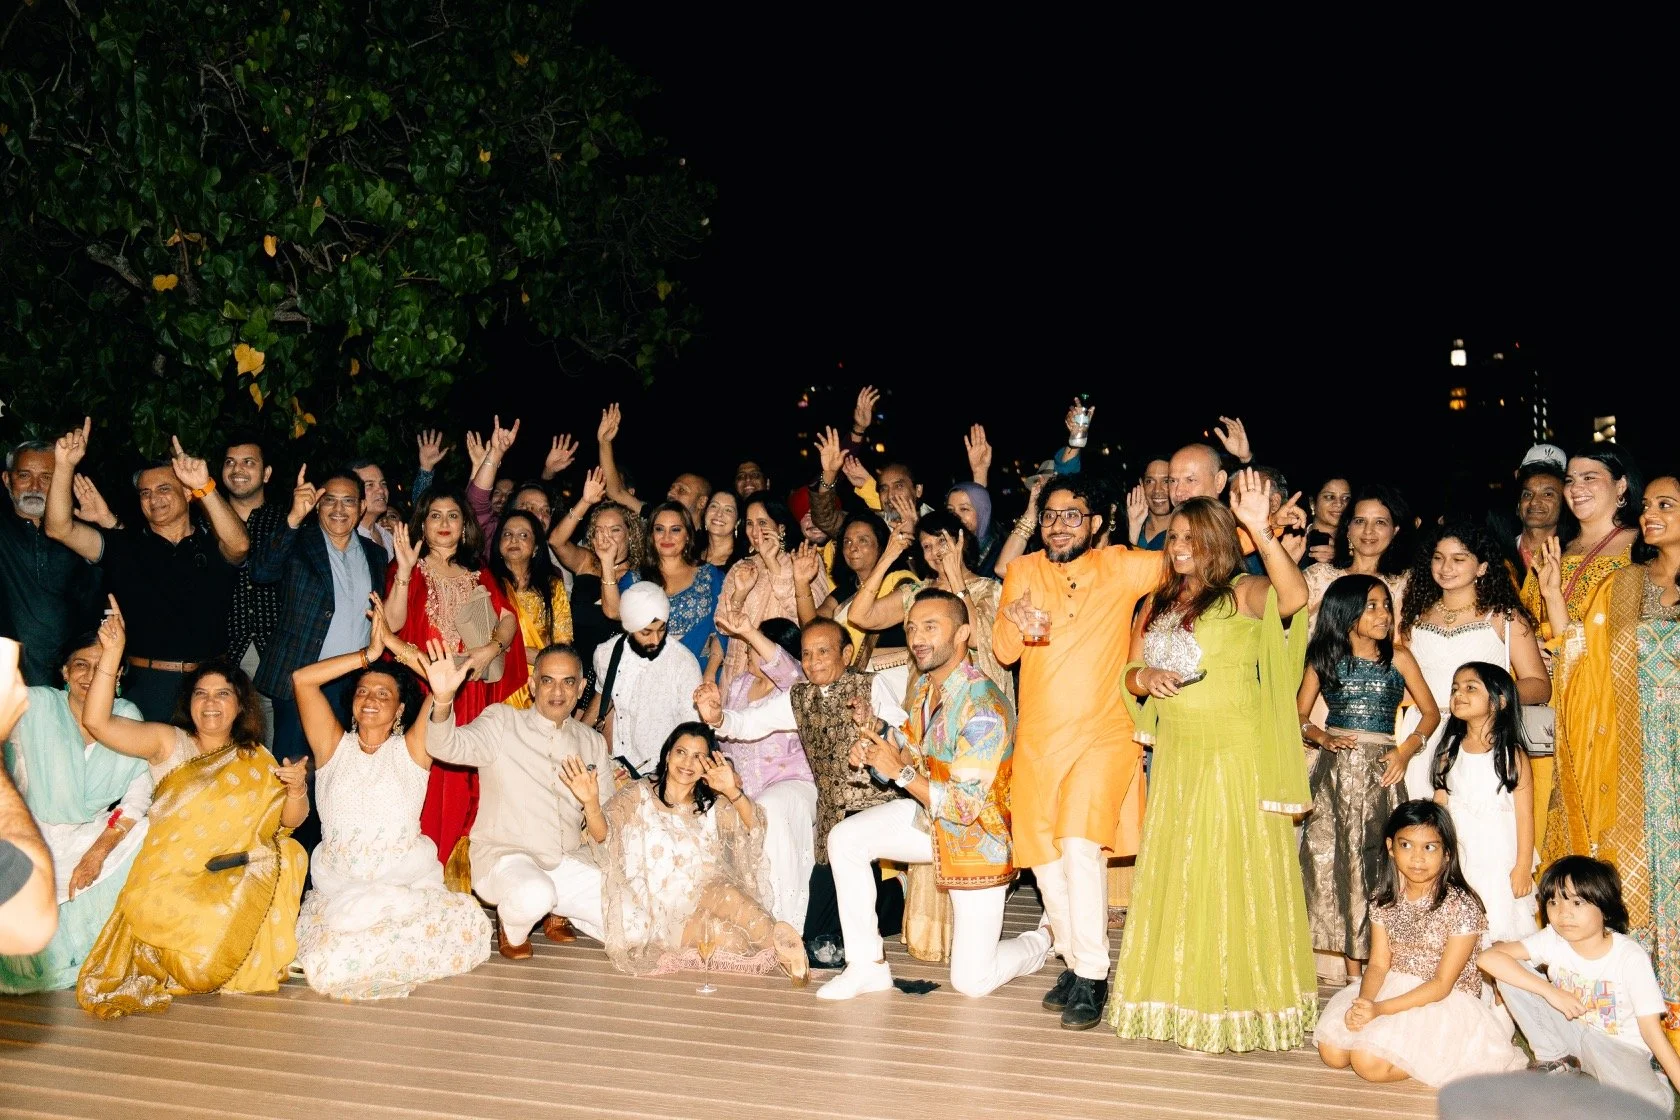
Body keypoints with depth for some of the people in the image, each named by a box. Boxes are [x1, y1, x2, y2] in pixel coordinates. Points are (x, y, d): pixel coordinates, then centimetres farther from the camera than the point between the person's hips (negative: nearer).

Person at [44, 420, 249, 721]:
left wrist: (205, 488, -32)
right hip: (145, 684, 1)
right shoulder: (124, 546, 8)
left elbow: (239, 544, -20)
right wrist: (64, 467, -16)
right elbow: (59, 529, -2)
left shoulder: (213, 544, 4)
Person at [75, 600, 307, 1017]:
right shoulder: (168, 743, 6)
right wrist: (111, 653, -14)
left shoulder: (255, 760, 13)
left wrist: (296, 789, -16)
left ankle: (252, 966, 6)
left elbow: (290, 821, 7)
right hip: (169, 879, -4)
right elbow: (96, 720, -6)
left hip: (236, 881, 4)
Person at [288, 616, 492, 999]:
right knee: (328, 970, -27)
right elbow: (302, 679, -2)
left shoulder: (411, 750, 6)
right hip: (338, 891, 0)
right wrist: (369, 653, 0)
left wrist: (394, 642, -1)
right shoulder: (334, 747, 9)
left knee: (471, 930, -24)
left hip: (409, 886, 0)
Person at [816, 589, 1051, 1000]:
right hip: (931, 816, 8)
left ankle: (1041, 944, 28)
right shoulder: (925, 683, -1)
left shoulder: (984, 707, -29)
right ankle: (868, 965, 2)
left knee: (972, 981, -4)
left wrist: (901, 772, -29)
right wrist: (877, 746, -8)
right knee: (844, 840, -8)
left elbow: (966, 805, -29)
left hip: (978, 834, -8)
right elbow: (918, 753, 12)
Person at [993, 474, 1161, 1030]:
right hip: (1037, 737, 4)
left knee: (1081, 843, -20)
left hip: (1103, 733, -4)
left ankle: (1092, 976, -11)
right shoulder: (1023, 572, 5)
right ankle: (1074, 962, 26)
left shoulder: (1121, 568, -3)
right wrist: (1016, 624, -23)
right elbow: (1002, 652, -1)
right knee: (1046, 857, 9)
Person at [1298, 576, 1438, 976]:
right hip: (1335, 771, 0)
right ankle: (1351, 970, 4)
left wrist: (1406, 749, -5)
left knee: (1377, 862, -4)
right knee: (1334, 860, -3)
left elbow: (1431, 712, 9)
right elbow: (1299, 715, 10)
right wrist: (1324, 737, -8)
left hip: (1380, 771, 0)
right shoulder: (1325, 658, 7)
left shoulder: (1398, 659, 6)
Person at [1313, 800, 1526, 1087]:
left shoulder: (1461, 906, -17)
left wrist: (1380, 1009, -25)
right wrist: (1363, 1002, -22)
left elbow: (1442, 984, -17)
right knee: (1332, 1051, -12)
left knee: (1370, 1063, -24)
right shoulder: (1384, 898, 1)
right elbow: (1379, 964, 0)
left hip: (1445, 1002, -6)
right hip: (1392, 987, 6)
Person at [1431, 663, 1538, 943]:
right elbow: (1439, 805, 7)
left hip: (1500, 864, -3)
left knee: (1503, 931, 0)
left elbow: (1524, 813, -8)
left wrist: (1523, 867, -9)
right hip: (1458, 862, 4)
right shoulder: (1450, 750, 4)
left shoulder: (1511, 754, -7)